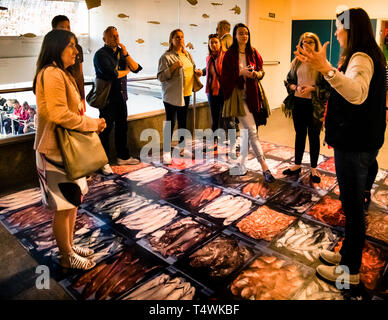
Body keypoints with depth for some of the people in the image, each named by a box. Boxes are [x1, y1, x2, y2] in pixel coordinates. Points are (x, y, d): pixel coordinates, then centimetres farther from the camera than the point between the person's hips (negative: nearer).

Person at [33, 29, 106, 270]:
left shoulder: (63, 74, 17)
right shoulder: (52, 74, -17)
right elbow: (59, 114, -25)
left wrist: (91, 122, 3)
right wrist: (92, 123, -15)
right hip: (56, 151, -10)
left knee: (73, 202, 18)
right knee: (64, 207, 3)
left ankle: (70, 245, 35)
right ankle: (67, 257, 20)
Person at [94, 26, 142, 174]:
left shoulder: (121, 52, 13)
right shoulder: (101, 54, -8)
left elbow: (136, 69, 2)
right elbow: (111, 74, -22)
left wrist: (126, 54, -11)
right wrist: (126, 70, -4)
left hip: (121, 97, 7)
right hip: (107, 98, -7)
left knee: (122, 127, 14)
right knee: (106, 129, -1)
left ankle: (123, 157, 27)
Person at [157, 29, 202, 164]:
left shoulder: (187, 55, 13)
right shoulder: (166, 57, -9)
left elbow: (191, 69, 26)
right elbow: (160, 77, -14)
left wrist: (196, 72, 3)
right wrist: (174, 66, -24)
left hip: (186, 93, 7)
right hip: (171, 94, -7)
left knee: (183, 121, 14)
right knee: (170, 123, -4)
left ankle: (182, 148, 27)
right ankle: (166, 152, 5)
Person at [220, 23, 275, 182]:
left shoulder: (253, 53, 11)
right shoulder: (229, 54, -1)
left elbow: (261, 71, 12)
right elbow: (225, 76, -4)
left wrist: (256, 74, -10)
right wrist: (241, 73, -16)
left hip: (252, 94, 5)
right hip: (238, 94, -4)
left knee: (247, 131, 9)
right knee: (251, 130, -12)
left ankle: (241, 164, 24)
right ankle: (264, 166, -10)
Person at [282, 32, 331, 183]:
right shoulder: (296, 62, 7)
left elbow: (328, 86, -6)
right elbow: (288, 81, 11)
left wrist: (312, 88, -18)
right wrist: (296, 87, -9)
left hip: (314, 105, -3)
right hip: (298, 103, 4)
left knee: (314, 136, 6)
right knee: (300, 134, 14)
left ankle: (313, 169, 19)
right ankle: (297, 165, 27)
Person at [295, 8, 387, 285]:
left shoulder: (361, 58, -18)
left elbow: (357, 94, -40)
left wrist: (326, 69, -53)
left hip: (355, 145, -10)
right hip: (360, 141, 10)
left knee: (353, 206, 0)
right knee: (353, 203, 18)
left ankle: (351, 270, 16)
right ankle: (349, 254, 34)